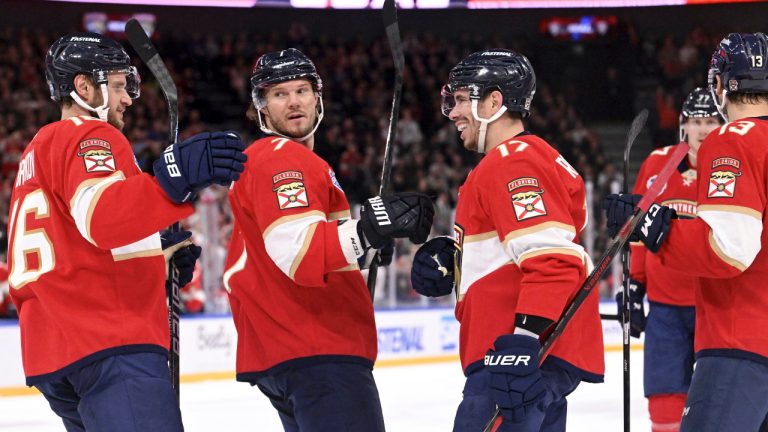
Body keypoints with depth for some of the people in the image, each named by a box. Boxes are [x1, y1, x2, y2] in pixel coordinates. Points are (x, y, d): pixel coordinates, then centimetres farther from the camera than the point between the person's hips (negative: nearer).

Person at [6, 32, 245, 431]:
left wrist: (159, 252, 23)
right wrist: (174, 179, -37)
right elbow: (102, 217, -23)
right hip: (110, 344, -10)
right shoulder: (88, 136, -2)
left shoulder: (38, 152, 29)